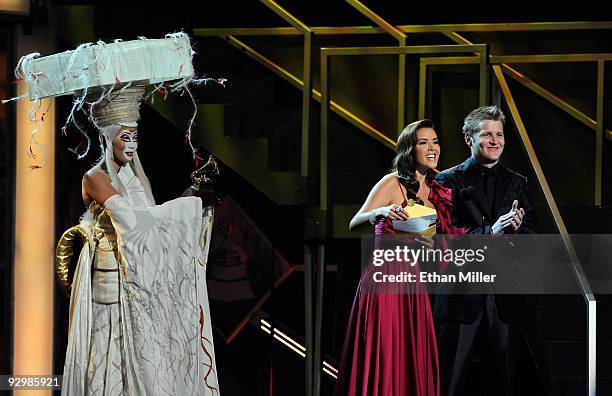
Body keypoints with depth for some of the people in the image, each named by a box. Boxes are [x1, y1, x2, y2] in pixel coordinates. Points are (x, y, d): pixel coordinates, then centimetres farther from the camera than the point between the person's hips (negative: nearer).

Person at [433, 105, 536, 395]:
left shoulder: (516, 183, 14)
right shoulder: (449, 181, 2)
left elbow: (531, 238, 6)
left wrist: (515, 229, -17)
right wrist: (491, 232, -21)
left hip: (504, 298, 4)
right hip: (461, 293, -4)